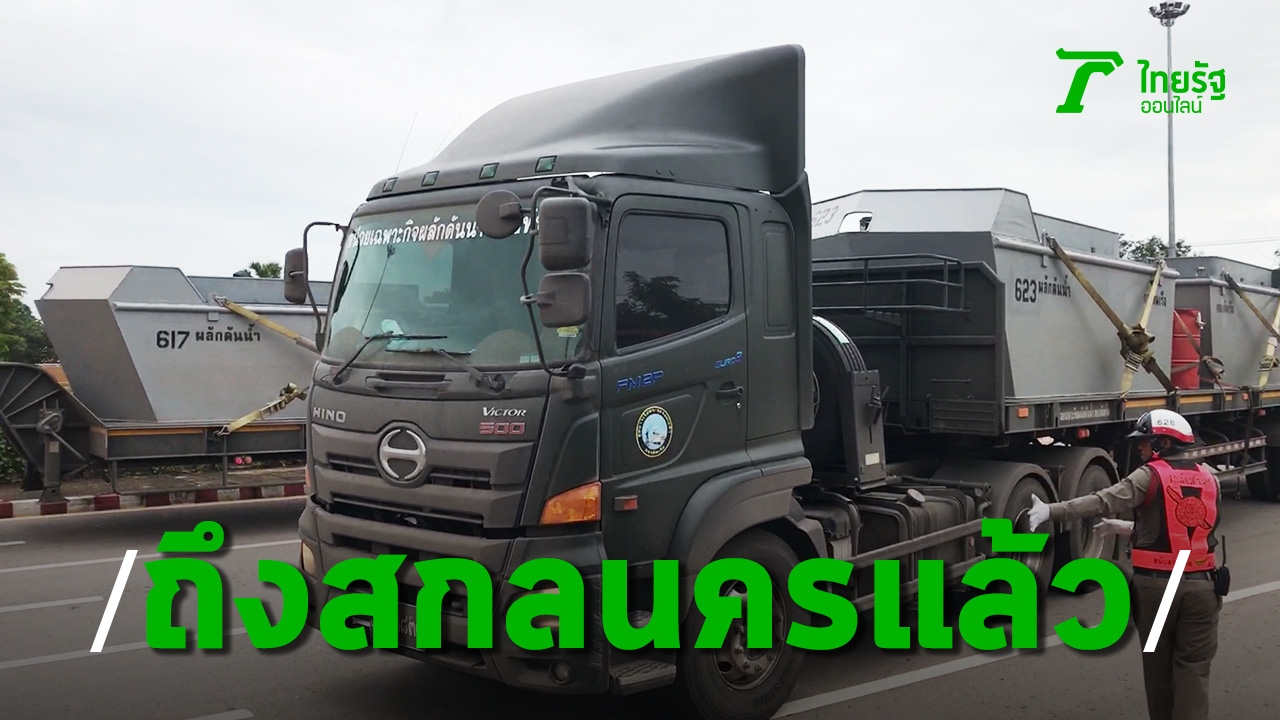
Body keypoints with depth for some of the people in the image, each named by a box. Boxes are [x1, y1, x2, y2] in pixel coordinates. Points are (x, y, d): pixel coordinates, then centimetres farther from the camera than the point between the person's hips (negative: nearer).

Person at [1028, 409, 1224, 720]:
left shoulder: (1151, 476, -10)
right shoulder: (1209, 478, 8)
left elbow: (1102, 502, -22)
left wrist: (1051, 511, -25)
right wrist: (1125, 528, 21)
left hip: (1155, 583, -3)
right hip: (1200, 584, 3)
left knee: (1158, 663, 16)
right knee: (1193, 668, 5)